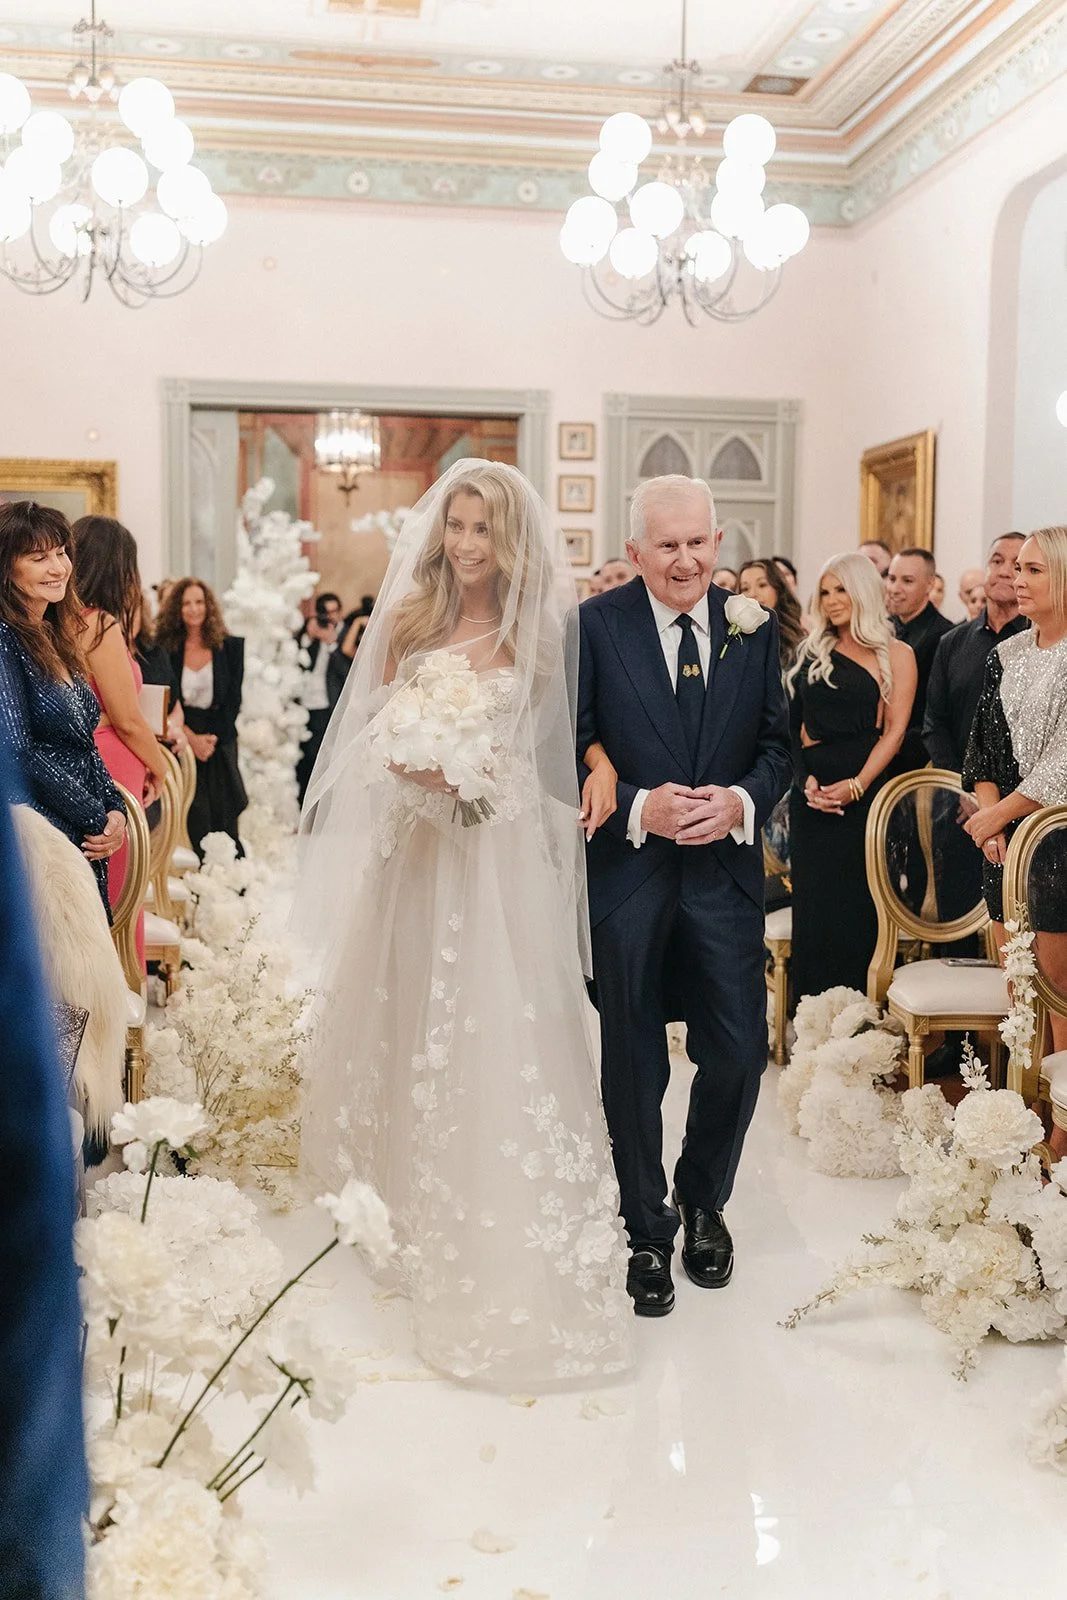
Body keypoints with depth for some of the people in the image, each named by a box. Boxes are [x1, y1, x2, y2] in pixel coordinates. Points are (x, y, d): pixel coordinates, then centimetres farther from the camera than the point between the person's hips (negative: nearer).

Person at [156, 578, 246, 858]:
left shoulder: (230, 647, 6)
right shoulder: (166, 649, 4)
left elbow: (233, 701, 2)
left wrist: (211, 738, -8)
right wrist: (191, 738, -11)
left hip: (220, 741, 1)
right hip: (183, 743, 0)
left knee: (224, 818, -3)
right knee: (196, 819, -7)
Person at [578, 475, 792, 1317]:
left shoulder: (755, 628, 4)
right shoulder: (595, 625, -5)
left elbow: (778, 742, 8)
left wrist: (743, 800, -11)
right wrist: (638, 807, -19)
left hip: (726, 869, 3)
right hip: (626, 872, -2)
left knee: (739, 1051, 4)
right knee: (634, 1064, 9)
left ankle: (703, 1202, 33)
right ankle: (648, 1229, 30)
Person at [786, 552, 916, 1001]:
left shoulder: (896, 655, 2)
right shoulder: (812, 653, 13)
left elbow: (894, 730, -6)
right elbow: (795, 727, 9)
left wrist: (856, 786, -16)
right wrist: (807, 779, -7)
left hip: (867, 792, -4)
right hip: (813, 796, 4)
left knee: (858, 907, -1)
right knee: (813, 907, 4)